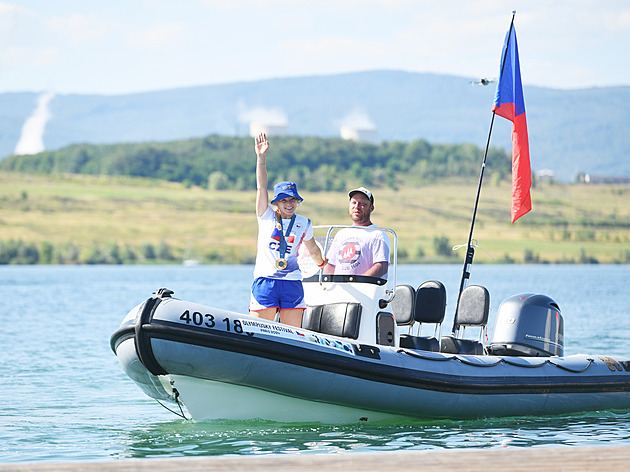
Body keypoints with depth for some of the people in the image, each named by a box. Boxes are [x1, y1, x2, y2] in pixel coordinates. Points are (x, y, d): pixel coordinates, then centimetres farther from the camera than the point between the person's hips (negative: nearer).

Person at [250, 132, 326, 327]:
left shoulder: (304, 224, 11)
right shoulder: (266, 216, 5)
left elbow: (313, 250, 28)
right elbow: (261, 187, -5)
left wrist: (324, 265, 41)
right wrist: (261, 158, -15)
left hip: (292, 284, 2)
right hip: (265, 280, -2)